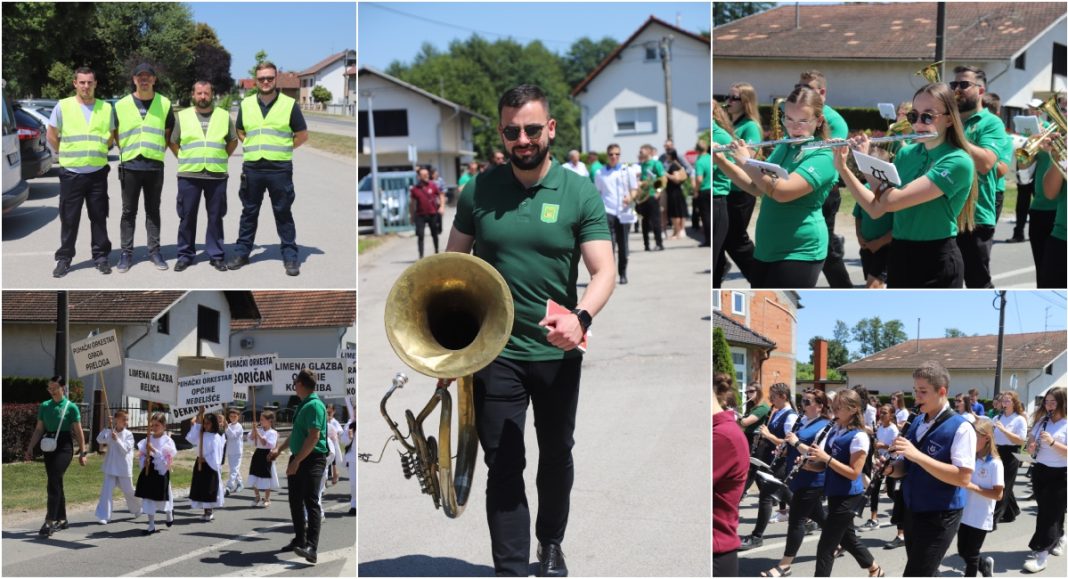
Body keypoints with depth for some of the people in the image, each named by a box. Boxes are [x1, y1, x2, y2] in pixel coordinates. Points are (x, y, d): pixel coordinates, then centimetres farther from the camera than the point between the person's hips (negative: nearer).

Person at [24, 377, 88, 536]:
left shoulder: (71, 407, -5)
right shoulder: (44, 406, 8)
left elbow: (79, 432, -2)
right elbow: (39, 429, 13)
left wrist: (82, 453, -3)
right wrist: (30, 448, 6)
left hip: (64, 447, -5)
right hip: (49, 447, 5)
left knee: (54, 482, -15)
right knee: (56, 483, 10)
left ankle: (50, 521, -17)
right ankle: (62, 519, 21)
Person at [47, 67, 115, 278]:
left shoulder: (106, 108, 5)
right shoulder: (63, 106, -1)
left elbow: (110, 136, 16)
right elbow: (52, 135, 5)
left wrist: (97, 153, 8)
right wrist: (66, 154, 5)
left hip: (98, 172, 2)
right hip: (71, 172, -2)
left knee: (99, 217, 6)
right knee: (69, 218, 2)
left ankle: (101, 256, 15)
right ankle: (64, 258, 10)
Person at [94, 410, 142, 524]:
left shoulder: (128, 434, -6)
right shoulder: (110, 432, -1)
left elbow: (125, 449, -14)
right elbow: (100, 440, -17)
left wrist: (116, 439, -27)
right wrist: (108, 427, -21)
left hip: (124, 468, 0)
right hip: (111, 467, 0)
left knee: (129, 491, 12)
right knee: (107, 490, -9)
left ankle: (137, 509, 38)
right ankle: (103, 516, -6)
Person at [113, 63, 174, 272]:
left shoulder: (165, 104, 3)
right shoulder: (121, 105, 2)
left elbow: (169, 131, 13)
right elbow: (114, 132, 13)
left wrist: (160, 149, 5)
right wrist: (126, 150, 5)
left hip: (155, 165, 0)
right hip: (130, 165, 0)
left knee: (153, 210, 8)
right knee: (129, 212, 4)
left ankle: (154, 251, 15)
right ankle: (126, 253, 8)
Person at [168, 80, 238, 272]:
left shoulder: (224, 116, 7)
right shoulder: (182, 116, 5)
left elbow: (233, 140, 17)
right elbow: (173, 142, 13)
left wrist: (222, 158, 9)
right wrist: (184, 160, 6)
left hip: (217, 175, 0)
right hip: (189, 175, 0)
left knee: (215, 217, 5)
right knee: (187, 216, 4)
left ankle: (216, 255, 12)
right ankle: (185, 255, 13)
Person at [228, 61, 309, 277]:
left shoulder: (289, 104, -2)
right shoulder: (246, 104, 8)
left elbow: (302, 135, 4)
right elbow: (239, 131, 22)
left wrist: (281, 149, 2)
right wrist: (252, 146, 9)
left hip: (280, 168, -3)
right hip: (252, 167, 3)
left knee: (283, 213, 2)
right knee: (249, 212, 11)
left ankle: (290, 257, 8)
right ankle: (241, 253, 19)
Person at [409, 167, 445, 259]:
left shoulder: (432, 185, -2)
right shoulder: (415, 188, -2)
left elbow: (441, 195, 8)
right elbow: (412, 203, 6)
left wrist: (442, 206, -6)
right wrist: (412, 215, 8)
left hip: (433, 214, 1)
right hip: (420, 215, -1)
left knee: (434, 234, 13)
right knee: (420, 235, -9)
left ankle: (436, 252, 30)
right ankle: (421, 255, -6)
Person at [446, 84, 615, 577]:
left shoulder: (580, 193, -7)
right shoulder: (478, 192, -3)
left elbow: (603, 272, -12)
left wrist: (580, 317, -31)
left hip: (558, 353, 1)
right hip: (496, 354, 0)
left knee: (556, 455, 19)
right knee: (503, 466, 0)